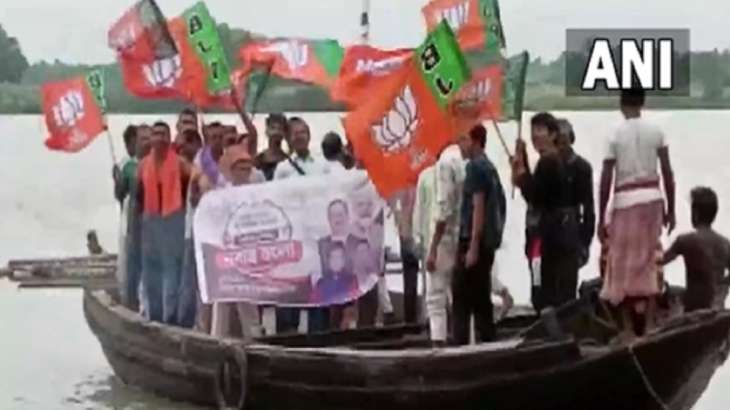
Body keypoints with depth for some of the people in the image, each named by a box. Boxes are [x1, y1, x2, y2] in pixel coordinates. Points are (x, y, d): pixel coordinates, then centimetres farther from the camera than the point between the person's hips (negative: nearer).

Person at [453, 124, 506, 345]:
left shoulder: (475, 167, -11)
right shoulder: (490, 167, 16)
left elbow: (478, 207, -18)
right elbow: (500, 204, 20)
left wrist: (473, 246, -20)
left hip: (473, 240, -9)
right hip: (488, 241, 9)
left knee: (462, 295, -7)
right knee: (481, 296, 11)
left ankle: (461, 346, -9)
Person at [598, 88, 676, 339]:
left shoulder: (615, 135, -6)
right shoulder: (656, 131, 1)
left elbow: (605, 181, -7)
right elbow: (668, 173, 0)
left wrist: (601, 219, 0)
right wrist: (670, 209, 10)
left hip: (625, 201, -3)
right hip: (652, 198, 3)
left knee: (624, 264, 6)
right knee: (650, 261, 12)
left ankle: (628, 328, 6)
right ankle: (649, 324, 11)